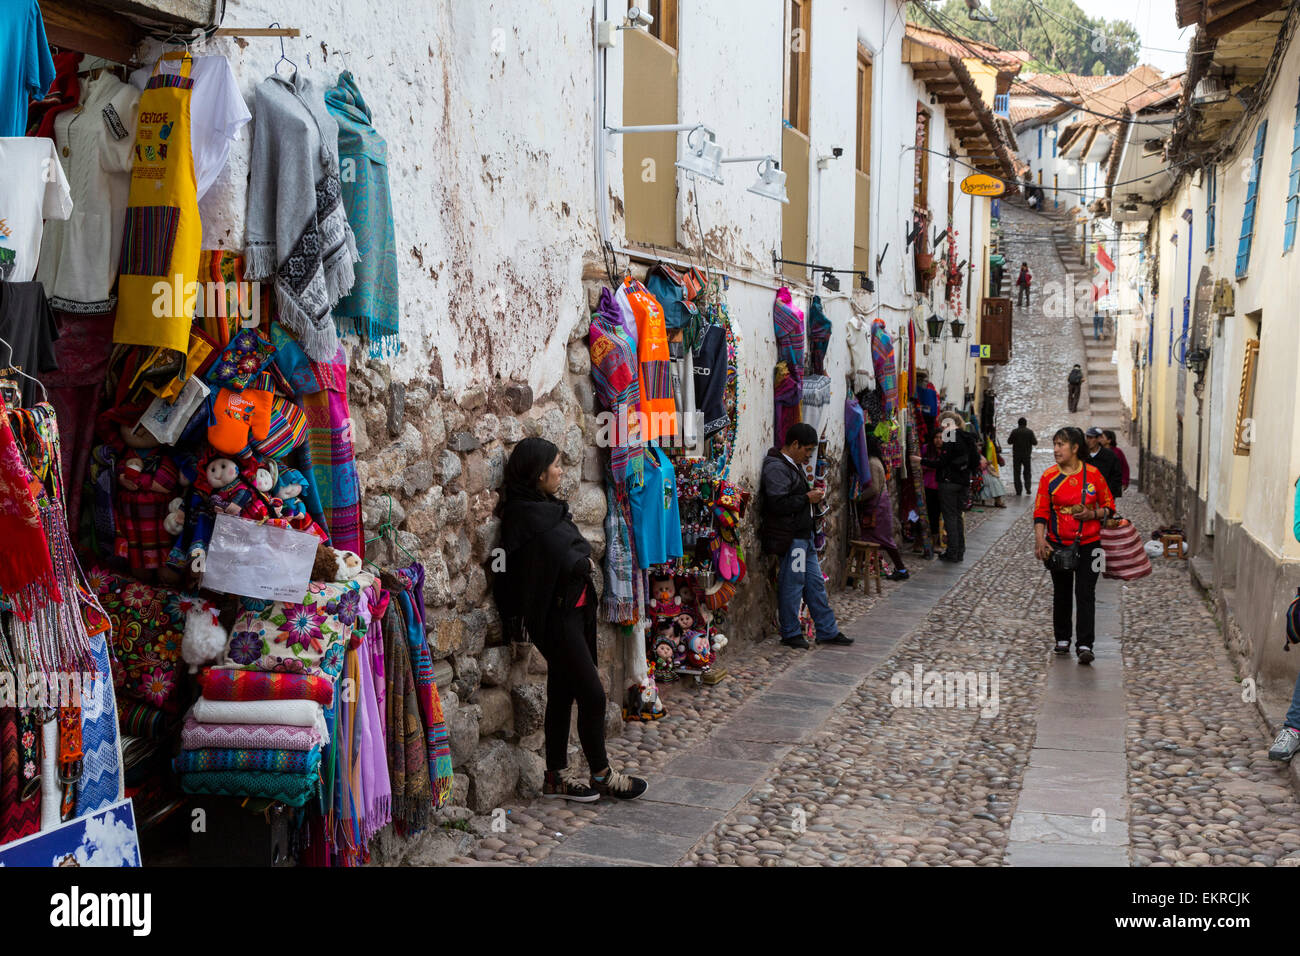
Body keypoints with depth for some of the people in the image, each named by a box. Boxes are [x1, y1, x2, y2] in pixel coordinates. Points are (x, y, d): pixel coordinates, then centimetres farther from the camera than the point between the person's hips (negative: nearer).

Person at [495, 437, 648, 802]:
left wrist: (579, 562, -4)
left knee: (562, 694, 14)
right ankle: (601, 775, 11)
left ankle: (557, 776, 23)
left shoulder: (545, 508, 11)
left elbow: (577, 554, 10)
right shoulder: (529, 516, -19)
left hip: (571, 611, 10)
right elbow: (567, 563, -23)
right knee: (592, 695, -3)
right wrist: (585, 563, -8)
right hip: (556, 617, -10)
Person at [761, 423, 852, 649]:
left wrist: (814, 494, 9)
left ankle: (827, 630, 20)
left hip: (804, 535, 10)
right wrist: (807, 498, -17)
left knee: (815, 583, 13)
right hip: (790, 537, -10)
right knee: (792, 583, -1)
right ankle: (790, 633, 11)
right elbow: (777, 504, -25)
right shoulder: (776, 468, -16)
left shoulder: (796, 466, 16)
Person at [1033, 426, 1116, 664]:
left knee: (1085, 594, -7)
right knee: (1061, 594, 12)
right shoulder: (1049, 476, -1)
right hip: (1058, 544, 2)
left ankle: (1085, 645, -7)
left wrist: (1093, 514, -15)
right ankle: (1062, 639, 26)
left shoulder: (1093, 474, -3)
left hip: (1088, 544, -2)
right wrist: (1040, 539, -15)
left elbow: (1109, 507, 5)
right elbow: (1041, 510, -3)